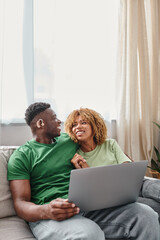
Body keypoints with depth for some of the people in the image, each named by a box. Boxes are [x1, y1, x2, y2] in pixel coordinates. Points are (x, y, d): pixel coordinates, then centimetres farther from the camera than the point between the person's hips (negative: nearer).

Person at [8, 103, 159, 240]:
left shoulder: (68, 141, 22)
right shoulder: (21, 156, 5)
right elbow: (20, 203, -3)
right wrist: (45, 211, -26)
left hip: (86, 206, 6)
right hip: (50, 216, -5)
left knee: (145, 215, -17)